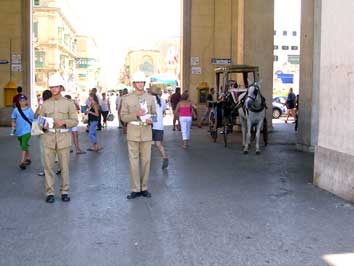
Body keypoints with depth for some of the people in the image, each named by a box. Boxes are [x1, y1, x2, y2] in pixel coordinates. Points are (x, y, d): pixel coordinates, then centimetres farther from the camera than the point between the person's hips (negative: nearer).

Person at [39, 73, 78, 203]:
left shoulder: (68, 103, 5)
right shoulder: (45, 104, 10)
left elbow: (75, 121, 3)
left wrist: (64, 122, -14)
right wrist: (43, 126, -10)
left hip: (64, 137, -1)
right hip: (48, 137, 1)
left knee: (64, 166, 2)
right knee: (48, 165, 0)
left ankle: (64, 191, 12)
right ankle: (49, 192, 8)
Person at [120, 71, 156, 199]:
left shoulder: (150, 98, 7)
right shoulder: (127, 99, 1)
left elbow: (154, 114, 12)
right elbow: (123, 117, 1)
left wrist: (151, 120, -10)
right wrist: (136, 114, -16)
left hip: (146, 132, 2)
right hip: (133, 133, -2)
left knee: (146, 160, 3)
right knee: (134, 161, 0)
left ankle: (144, 188, 14)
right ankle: (135, 189, 7)